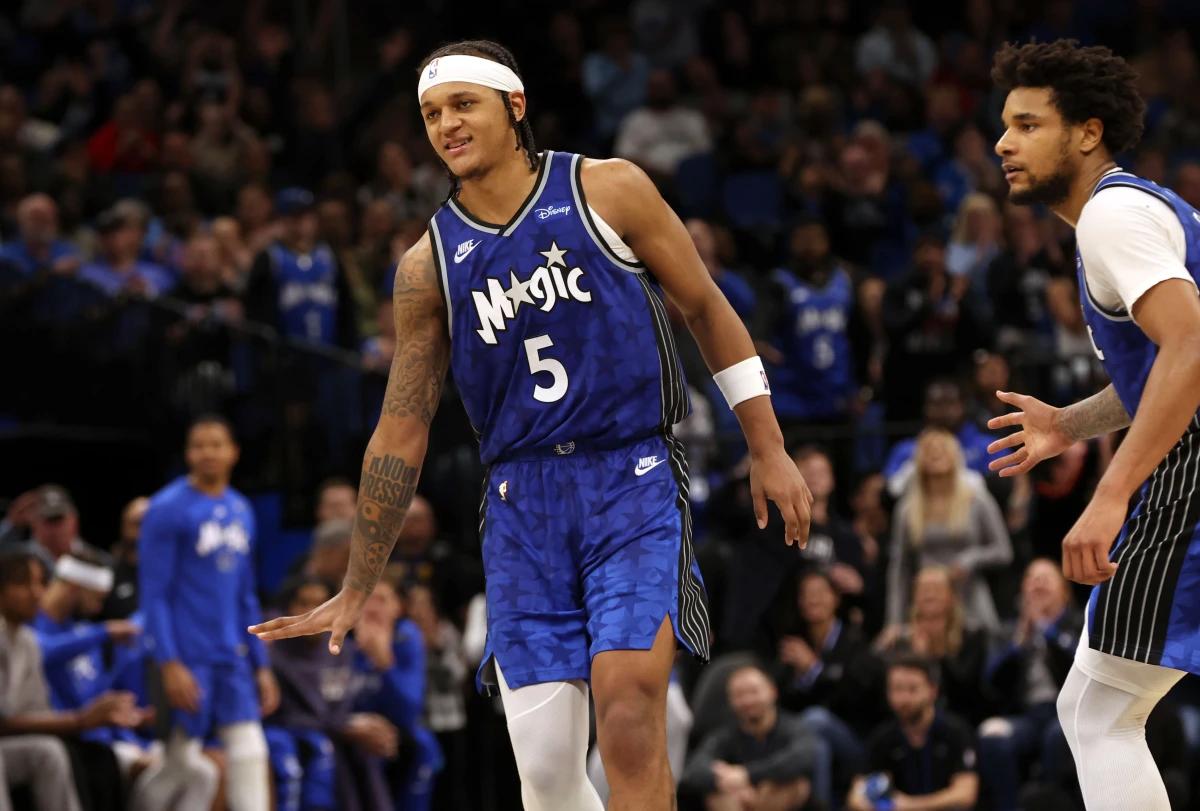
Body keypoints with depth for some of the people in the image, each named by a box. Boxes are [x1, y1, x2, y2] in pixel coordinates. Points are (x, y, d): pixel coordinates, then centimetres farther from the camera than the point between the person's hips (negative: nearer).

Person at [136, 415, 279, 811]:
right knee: (182, 761, -1)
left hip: (232, 658, 6)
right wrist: (169, 664, -17)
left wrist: (261, 666, 15)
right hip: (188, 658, -6)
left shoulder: (241, 510, 13)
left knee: (250, 753, -3)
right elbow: (154, 594, -10)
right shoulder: (168, 508, -7)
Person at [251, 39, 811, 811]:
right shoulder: (428, 266, 5)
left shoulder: (608, 191, -1)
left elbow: (707, 308, 7)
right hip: (523, 501, 3)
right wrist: (356, 591, 9)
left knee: (629, 717, -20)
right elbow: (402, 432, 9)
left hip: (635, 481, -3)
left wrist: (768, 449, 4)